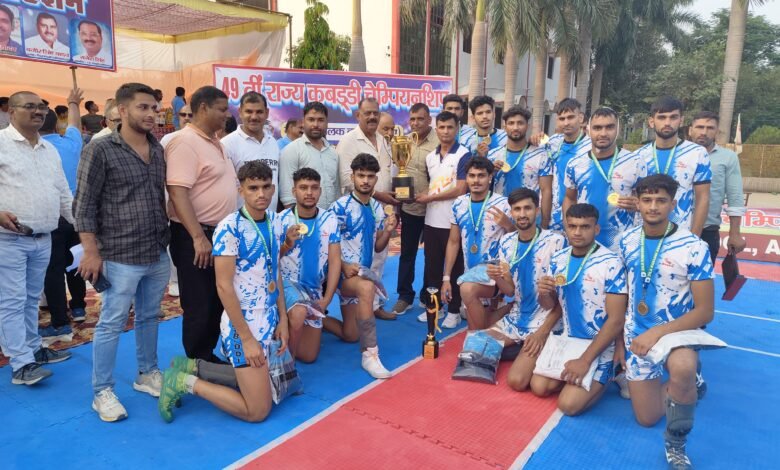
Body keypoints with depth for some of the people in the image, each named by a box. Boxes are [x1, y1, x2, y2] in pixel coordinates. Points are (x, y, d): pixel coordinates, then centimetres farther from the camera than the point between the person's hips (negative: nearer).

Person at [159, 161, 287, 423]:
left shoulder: (274, 222, 4)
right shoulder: (229, 228, -18)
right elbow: (223, 286, -19)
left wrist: (282, 320, 6)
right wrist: (247, 338, -18)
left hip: (270, 322, 8)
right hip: (243, 325, -8)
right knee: (257, 411, -3)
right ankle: (186, 382, 11)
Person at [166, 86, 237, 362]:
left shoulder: (215, 143, 13)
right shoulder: (185, 142, -15)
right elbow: (178, 193, -24)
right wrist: (198, 237, -28)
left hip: (220, 233, 9)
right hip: (195, 236, -9)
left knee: (217, 303, 17)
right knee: (199, 307, 2)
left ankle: (208, 357, 32)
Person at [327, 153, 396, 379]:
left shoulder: (377, 208, 5)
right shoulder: (341, 206, -12)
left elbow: (377, 247, 10)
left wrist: (388, 230, -9)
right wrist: (344, 266, -25)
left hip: (364, 273, 7)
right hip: (343, 274, -7)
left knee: (350, 335, 12)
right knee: (367, 287, -41)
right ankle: (370, 354, -32)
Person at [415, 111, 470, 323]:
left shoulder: (463, 155, -8)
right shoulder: (430, 157, 12)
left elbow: (460, 190, -15)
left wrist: (429, 198, -11)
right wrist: (422, 195, -1)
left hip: (453, 221, -6)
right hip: (431, 220, 6)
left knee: (455, 267, 6)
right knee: (432, 266, 12)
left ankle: (454, 309, 18)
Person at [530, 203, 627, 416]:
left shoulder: (611, 263, -19)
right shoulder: (558, 259, -1)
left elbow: (616, 320, -20)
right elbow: (550, 305, 7)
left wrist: (585, 360, -22)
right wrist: (543, 293, -18)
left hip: (600, 346, -5)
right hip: (567, 339, 6)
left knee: (568, 405, -15)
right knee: (539, 387, -3)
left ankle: (604, 377, 11)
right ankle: (572, 375, 21)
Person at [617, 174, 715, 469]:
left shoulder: (694, 248, -16)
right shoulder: (627, 242, -4)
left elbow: (705, 311, -15)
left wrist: (659, 332, -25)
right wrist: (619, 343, 6)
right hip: (637, 336, 4)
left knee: (682, 368, -40)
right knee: (646, 419, 10)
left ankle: (676, 443, -12)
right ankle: (684, 384, 40)